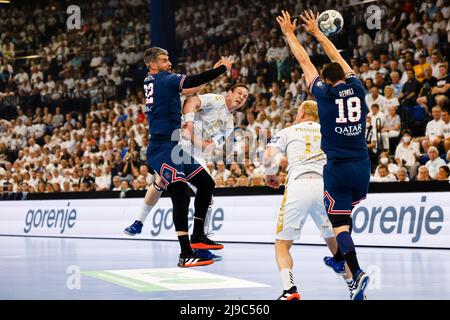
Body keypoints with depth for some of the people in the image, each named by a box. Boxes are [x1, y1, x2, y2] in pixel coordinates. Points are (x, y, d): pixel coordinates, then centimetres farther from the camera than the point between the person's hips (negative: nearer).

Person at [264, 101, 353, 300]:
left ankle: (289, 289, -16)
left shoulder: (287, 132, 16)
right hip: (324, 186, 3)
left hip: (298, 185, -3)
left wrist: (270, 174, 18)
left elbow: (269, 155, 1)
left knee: (282, 244, 6)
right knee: (335, 242, 20)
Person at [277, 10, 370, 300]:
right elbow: (338, 58, 20)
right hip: (362, 166, 5)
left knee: (340, 224, -4)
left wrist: (289, 33, 21)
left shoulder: (324, 93, -4)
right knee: (346, 212, 28)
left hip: (338, 168, -4)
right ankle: (340, 256, 39)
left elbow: (304, 61, 8)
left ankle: (357, 273, -21)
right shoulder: (357, 88, 6)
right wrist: (316, 32, 31)